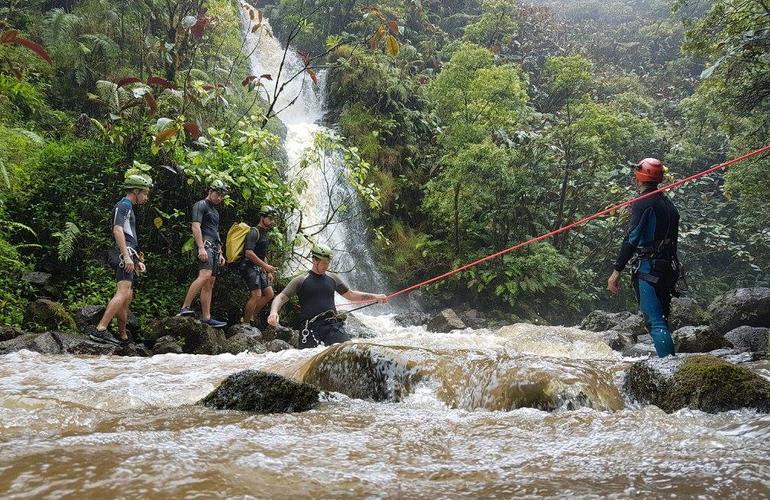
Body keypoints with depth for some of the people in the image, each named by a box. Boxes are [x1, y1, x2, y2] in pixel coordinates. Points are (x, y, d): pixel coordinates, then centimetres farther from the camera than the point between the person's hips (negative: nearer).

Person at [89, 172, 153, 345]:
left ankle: (123, 337, 18)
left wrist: (137, 261, 28)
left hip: (127, 256, 11)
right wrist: (127, 256, -27)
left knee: (128, 297, 12)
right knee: (123, 293, -22)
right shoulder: (123, 205, -5)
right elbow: (117, 230, -20)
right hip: (124, 254, -11)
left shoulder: (128, 207, 26)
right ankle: (100, 330, -29)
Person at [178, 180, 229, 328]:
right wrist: (201, 247, -24)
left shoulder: (214, 211, 27)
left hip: (214, 248, 9)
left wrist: (220, 253, 22)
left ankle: (206, 317, 1)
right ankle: (185, 308, -30)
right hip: (205, 244, -9)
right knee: (205, 275, -27)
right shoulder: (201, 205, -1)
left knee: (210, 283, 3)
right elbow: (196, 226, -14)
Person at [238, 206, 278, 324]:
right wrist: (265, 266, -22)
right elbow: (248, 253, -24)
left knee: (269, 294, 7)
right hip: (249, 267, -10)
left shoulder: (264, 234, 18)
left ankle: (249, 316, 14)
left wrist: (269, 272, 19)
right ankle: (245, 323, -7)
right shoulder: (254, 232, -12)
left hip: (258, 269, 10)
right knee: (256, 295, -17)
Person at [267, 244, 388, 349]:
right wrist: (274, 312, -22)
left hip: (332, 325, 3)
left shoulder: (332, 278, 16)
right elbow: (281, 298, -1)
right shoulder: (301, 280, 4)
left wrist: (374, 297, 19)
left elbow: (350, 294, 26)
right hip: (311, 328, -3)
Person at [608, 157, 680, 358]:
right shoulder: (669, 204, 16)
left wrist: (617, 271, -17)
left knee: (655, 322, -12)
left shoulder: (643, 203, -10)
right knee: (661, 320, 17)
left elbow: (632, 239, -17)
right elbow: (672, 239, 18)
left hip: (648, 269, -9)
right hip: (669, 269, 9)